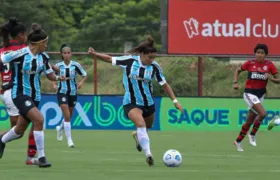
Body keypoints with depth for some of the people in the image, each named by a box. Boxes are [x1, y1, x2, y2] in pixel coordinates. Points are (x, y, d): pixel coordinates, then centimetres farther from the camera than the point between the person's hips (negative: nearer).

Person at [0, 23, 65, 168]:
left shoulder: (43, 57, 1)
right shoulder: (20, 54, -18)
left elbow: (49, 74, 8)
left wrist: (57, 78, -13)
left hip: (35, 95, 7)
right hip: (20, 94, -7)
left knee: (20, 130, 14)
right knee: (39, 119, -26)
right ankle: (41, 157, -19)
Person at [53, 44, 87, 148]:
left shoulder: (75, 65, -6)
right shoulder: (58, 65, -6)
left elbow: (84, 75, 5)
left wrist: (81, 82, -14)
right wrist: (54, 84, -7)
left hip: (73, 92, 2)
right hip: (62, 92, -2)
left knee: (69, 116, 16)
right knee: (67, 116, -15)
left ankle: (60, 128, 48)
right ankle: (69, 139, -12)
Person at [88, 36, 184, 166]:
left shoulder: (154, 67, -8)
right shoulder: (129, 61, -15)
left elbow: (164, 84, 1)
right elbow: (110, 59, -4)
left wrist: (175, 101, -3)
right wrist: (95, 54, -18)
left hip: (148, 102, 5)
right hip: (131, 103, -5)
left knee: (147, 127, 23)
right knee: (140, 123, -29)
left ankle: (138, 136, 60)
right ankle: (148, 154, -33)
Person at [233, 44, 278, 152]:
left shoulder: (269, 65, -2)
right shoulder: (250, 63, -5)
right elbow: (238, 71, 10)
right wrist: (235, 82, -4)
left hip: (261, 94, 4)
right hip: (250, 93, -4)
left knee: (249, 121, 10)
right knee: (262, 113, -25)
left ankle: (238, 141, 27)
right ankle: (252, 135, -6)